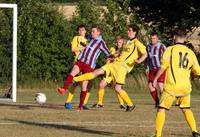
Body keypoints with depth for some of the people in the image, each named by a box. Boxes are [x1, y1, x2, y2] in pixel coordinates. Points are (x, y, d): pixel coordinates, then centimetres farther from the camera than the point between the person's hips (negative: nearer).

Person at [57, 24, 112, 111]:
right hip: (80, 61, 4)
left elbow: (108, 54, 5)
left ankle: (81, 106, 6)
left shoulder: (101, 43, 1)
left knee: (84, 85, -4)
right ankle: (64, 89, -46)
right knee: (72, 73, -27)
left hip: (89, 65, -4)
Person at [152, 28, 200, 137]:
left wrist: (155, 79, -3)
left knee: (161, 109, 2)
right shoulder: (190, 52, 8)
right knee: (186, 109, 21)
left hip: (171, 87, -4)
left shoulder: (170, 50, -4)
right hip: (185, 87, 4)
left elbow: (163, 66, -13)